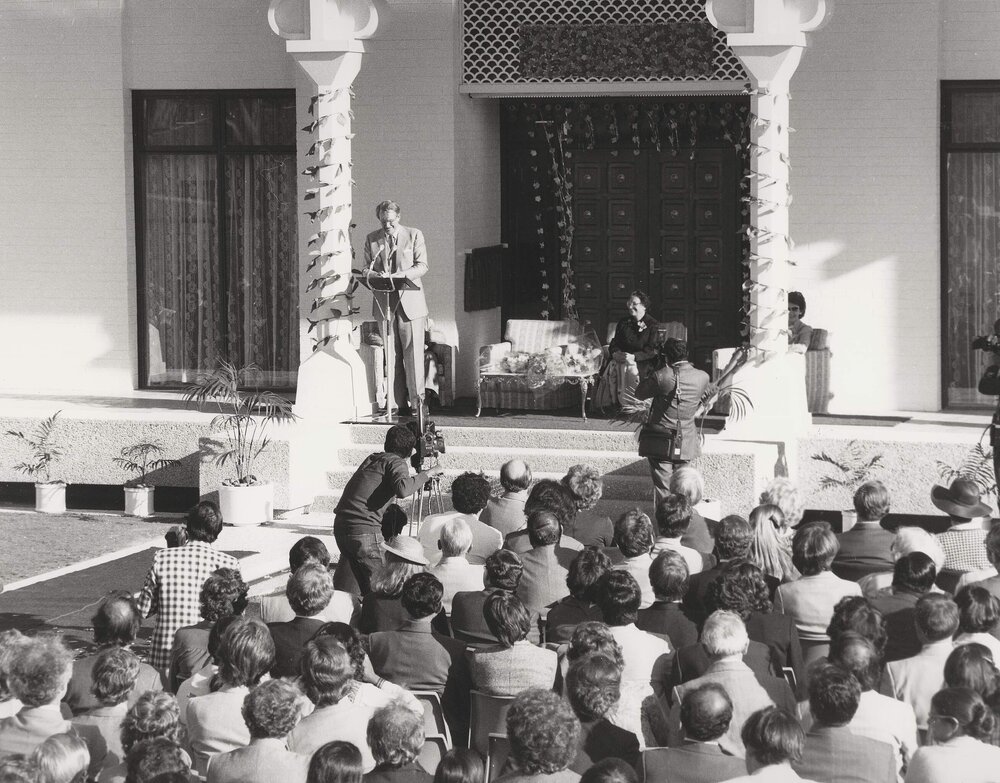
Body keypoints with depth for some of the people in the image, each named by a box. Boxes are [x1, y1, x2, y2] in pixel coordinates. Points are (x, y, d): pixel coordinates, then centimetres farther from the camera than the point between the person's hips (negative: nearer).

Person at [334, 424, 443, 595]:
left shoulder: (372, 458, 20)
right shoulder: (397, 462, -3)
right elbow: (402, 489, -23)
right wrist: (426, 474, -9)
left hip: (340, 525, 8)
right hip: (365, 529, -8)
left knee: (366, 589, 16)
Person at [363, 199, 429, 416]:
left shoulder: (414, 235, 5)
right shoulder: (371, 239, 12)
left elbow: (422, 266, -1)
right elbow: (365, 269, 10)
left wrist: (400, 275, -18)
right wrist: (376, 275, -14)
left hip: (410, 301, -2)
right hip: (384, 303, 2)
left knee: (413, 354, -5)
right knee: (391, 356, 1)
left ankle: (416, 401, 0)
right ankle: (396, 404, 2)